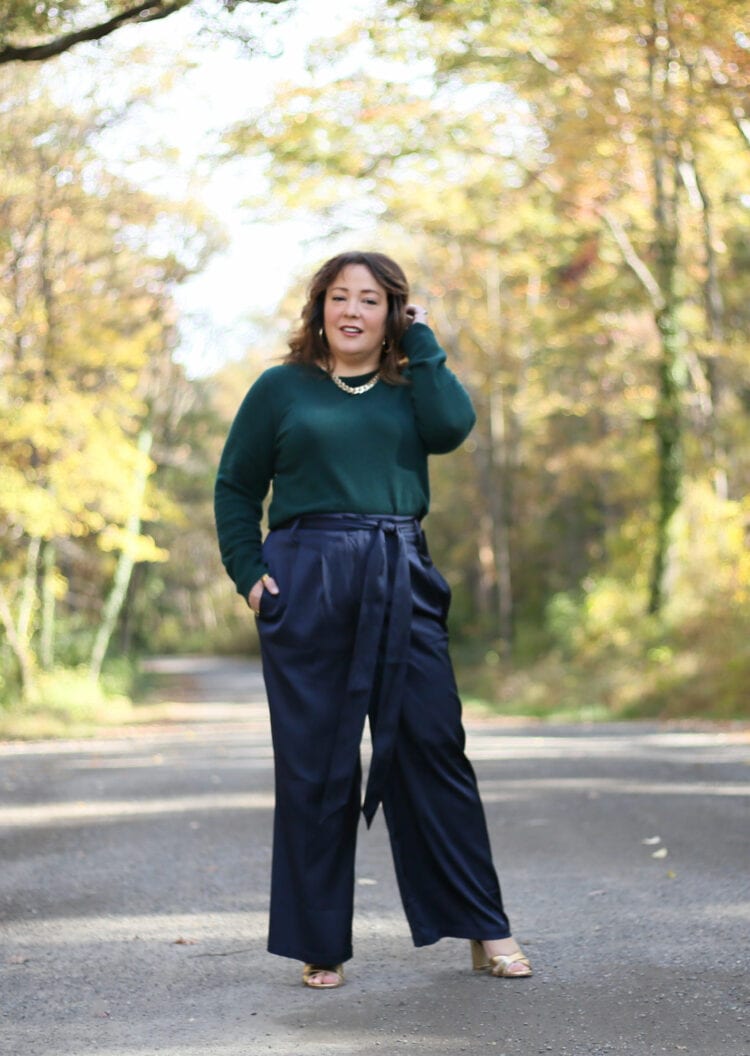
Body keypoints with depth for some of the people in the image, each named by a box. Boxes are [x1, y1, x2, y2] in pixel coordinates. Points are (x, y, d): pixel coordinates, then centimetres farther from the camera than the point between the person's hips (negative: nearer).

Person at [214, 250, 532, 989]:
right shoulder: (281, 389, 10)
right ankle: (318, 944, 11)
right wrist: (248, 575, 0)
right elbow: (235, 488, 12)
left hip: (401, 582, 1)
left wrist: (420, 341, 2)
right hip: (306, 582, -1)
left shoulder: (409, 387, 14)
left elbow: (451, 428, -8)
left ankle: (485, 930, 7)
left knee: (433, 747, -2)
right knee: (314, 764, 2)